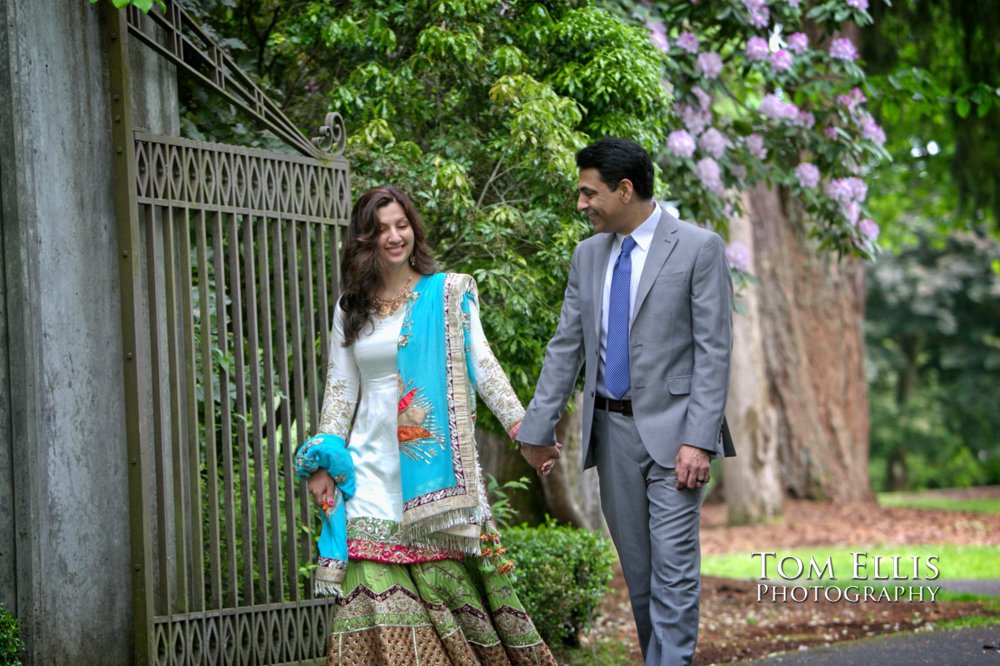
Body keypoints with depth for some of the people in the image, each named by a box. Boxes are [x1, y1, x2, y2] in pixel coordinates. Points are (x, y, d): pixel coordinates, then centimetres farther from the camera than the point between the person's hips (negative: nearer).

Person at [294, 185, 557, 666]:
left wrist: (520, 423, -13)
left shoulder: (449, 292, 5)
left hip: (435, 463, -2)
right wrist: (324, 462, 5)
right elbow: (341, 390, 13)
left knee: (446, 571, -5)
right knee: (378, 583, -6)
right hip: (373, 467, 2)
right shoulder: (351, 309, 12)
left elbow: (481, 364, -2)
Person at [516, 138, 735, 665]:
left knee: (673, 568, -9)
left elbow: (713, 351, -10)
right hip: (611, 429, 6)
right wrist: (538, 428, 10)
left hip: (670, 430, -5)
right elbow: (566, 348, 13)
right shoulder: (589, 255, 10)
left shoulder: (699, 248, -7)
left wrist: (698, 440, -17)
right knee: (636, 571, 9)